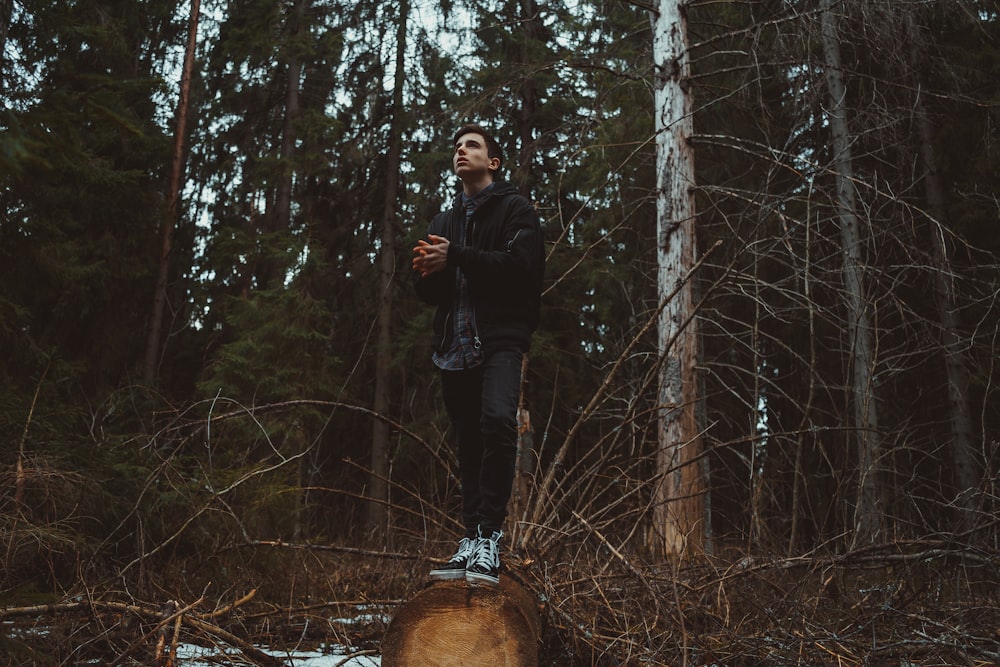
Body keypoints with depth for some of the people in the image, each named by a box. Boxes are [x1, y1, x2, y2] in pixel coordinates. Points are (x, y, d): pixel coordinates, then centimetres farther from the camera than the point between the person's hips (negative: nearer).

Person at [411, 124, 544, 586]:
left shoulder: (515, 209, 7)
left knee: (497, 421, -27)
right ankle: (471, 540, 12)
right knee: (468, 443, 6)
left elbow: (521, 266, -11)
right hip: (454, 344, 6)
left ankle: (489, 537, -22)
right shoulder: (443, 222, 25)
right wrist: (428, 272, -5)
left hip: (501, 338, -6)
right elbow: (426, 291, 19)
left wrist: (454, 258, -13)